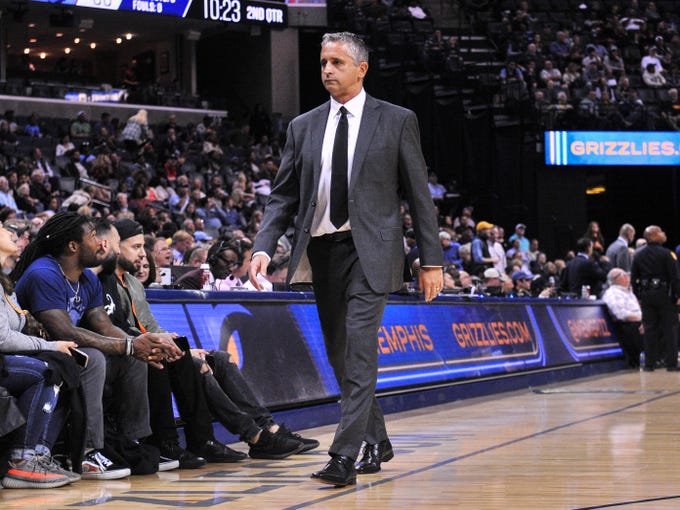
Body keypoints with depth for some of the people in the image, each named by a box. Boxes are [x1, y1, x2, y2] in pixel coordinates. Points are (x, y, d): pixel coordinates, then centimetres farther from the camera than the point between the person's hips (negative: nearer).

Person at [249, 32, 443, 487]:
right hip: (322, 249, 5)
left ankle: (344, 457, -15)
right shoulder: (304, 127, 11)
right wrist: (264, 248, -6)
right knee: (339, 355, 12)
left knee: (360, 351, -14)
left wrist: (431, 260, -1)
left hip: (369, 250, -5)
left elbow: (419, 194, 2)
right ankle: (377, 441, 28)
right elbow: (284, 196, 10)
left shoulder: (397, 121, 2)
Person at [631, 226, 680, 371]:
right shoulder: (666, 254, -10)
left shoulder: (638, 255, 6)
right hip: (664, 294, -4)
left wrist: (639, 296, 15)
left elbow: (634, 278, 8)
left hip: (646, 295, 4)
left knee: (649, 329, 8)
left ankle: (649, 363, 7)